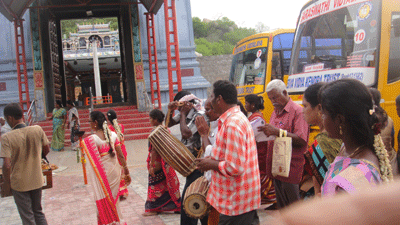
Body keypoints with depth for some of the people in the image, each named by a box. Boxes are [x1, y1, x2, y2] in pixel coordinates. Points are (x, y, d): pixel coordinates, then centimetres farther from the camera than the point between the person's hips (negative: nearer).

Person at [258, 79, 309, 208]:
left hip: (290, 167, -8)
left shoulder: (297, 111, -10)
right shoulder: (276, 112, 15)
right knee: (281, 205, 17)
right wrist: (265, 132, 4)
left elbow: (301, 140, -21)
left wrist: (277, 131, -25)